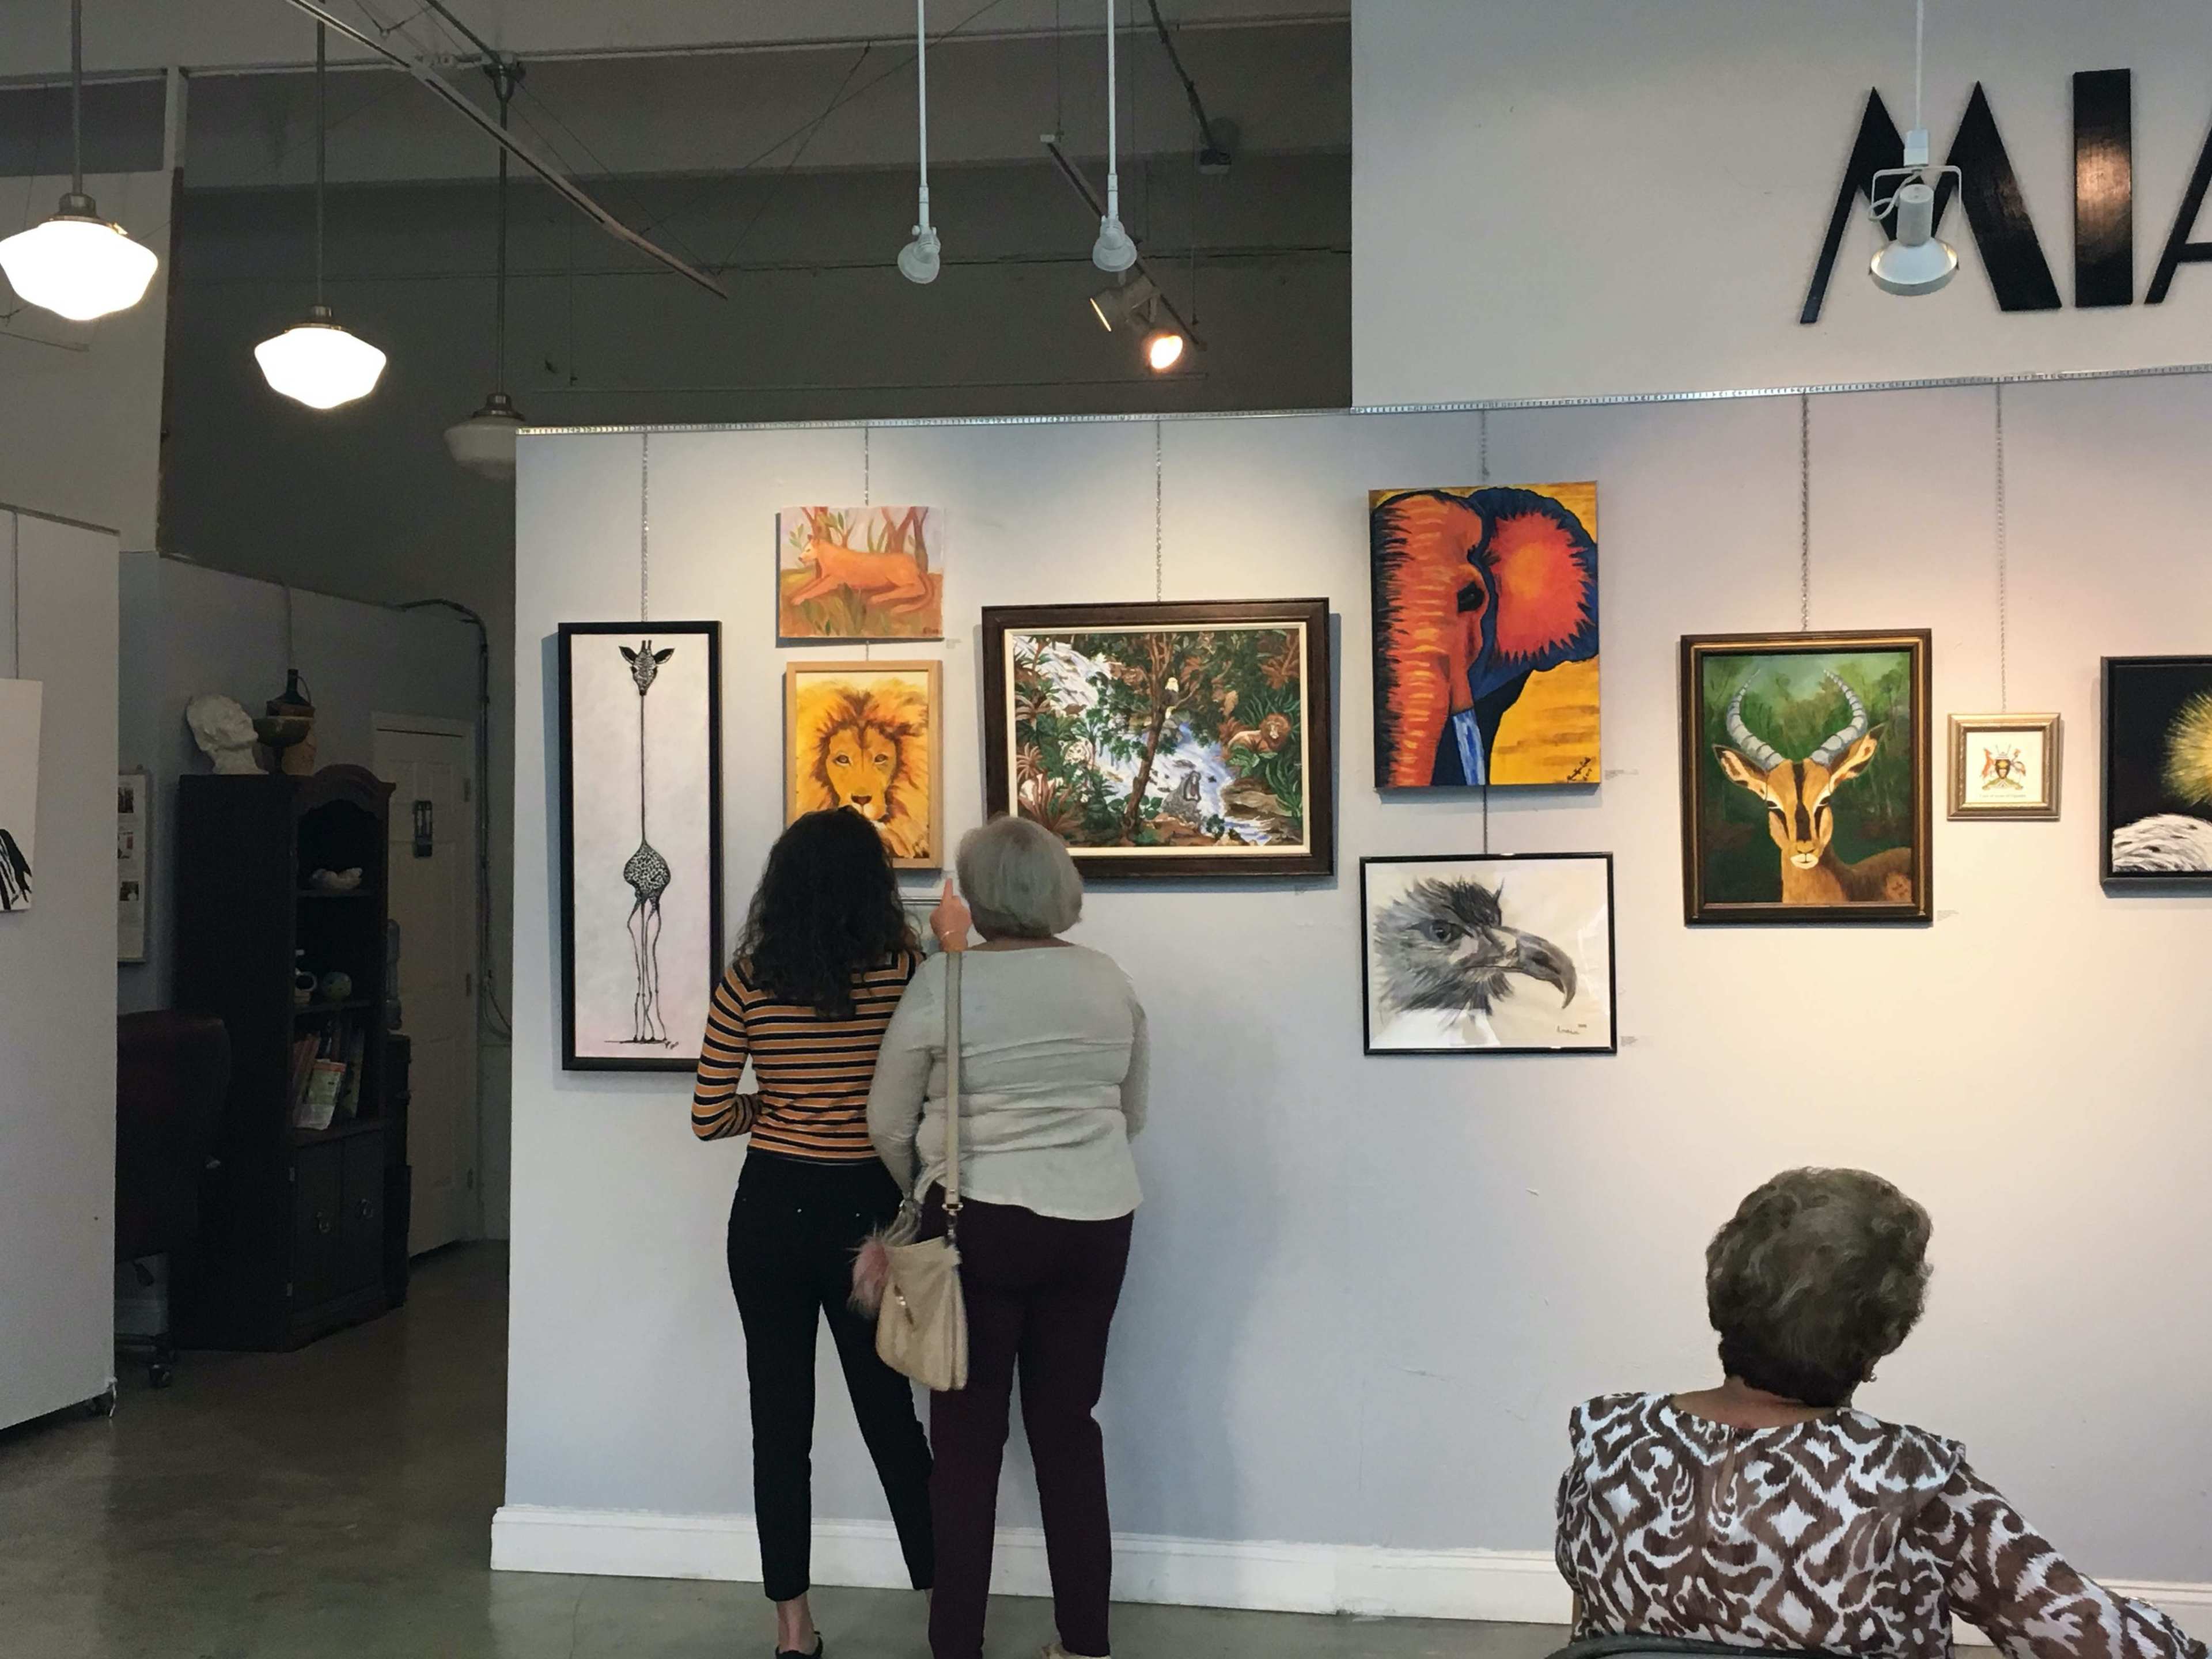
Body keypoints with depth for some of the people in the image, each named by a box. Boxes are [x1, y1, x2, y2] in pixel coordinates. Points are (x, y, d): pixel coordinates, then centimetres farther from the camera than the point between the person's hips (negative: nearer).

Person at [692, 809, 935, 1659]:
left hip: (772, 1210, 0)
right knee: (890, 1412, 13)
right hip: (867, 1211, 0)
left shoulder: (747, 981, -6)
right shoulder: (906, 973, -9)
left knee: (780, 1418, 8)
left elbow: (708, 1118, -4)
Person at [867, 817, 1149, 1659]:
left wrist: (929, 1197, 17)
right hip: (1096, 1224, 4)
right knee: (1069, 1424, 12)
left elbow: (889, 1125, -1)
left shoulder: (942, 980, -9)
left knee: (969, 1435, 6)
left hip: (979, 1225, -4)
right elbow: (1133, 1115, 14)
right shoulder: (1110, 981, 2)